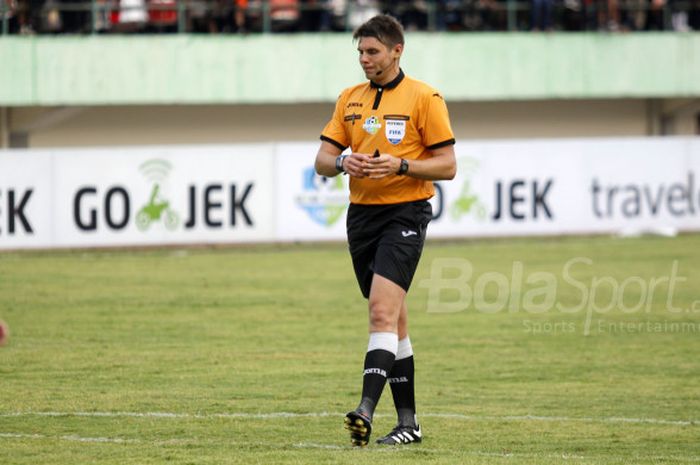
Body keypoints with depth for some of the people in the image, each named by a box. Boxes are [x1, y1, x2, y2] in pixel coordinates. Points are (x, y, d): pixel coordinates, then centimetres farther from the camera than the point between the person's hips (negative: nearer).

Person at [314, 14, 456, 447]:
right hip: (362, 213, 6)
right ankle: (408, 421, 15)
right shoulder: (350, 99, 12)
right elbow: (322, 161, 11)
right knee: (394, 319, 11)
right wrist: (344, 162, -11)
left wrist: (400, 165, -20)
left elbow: (447, 165, -6)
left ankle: (366, 411, -30)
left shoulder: (424, 98, -5)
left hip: (405, 214, -6)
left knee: (383, 310, -20)